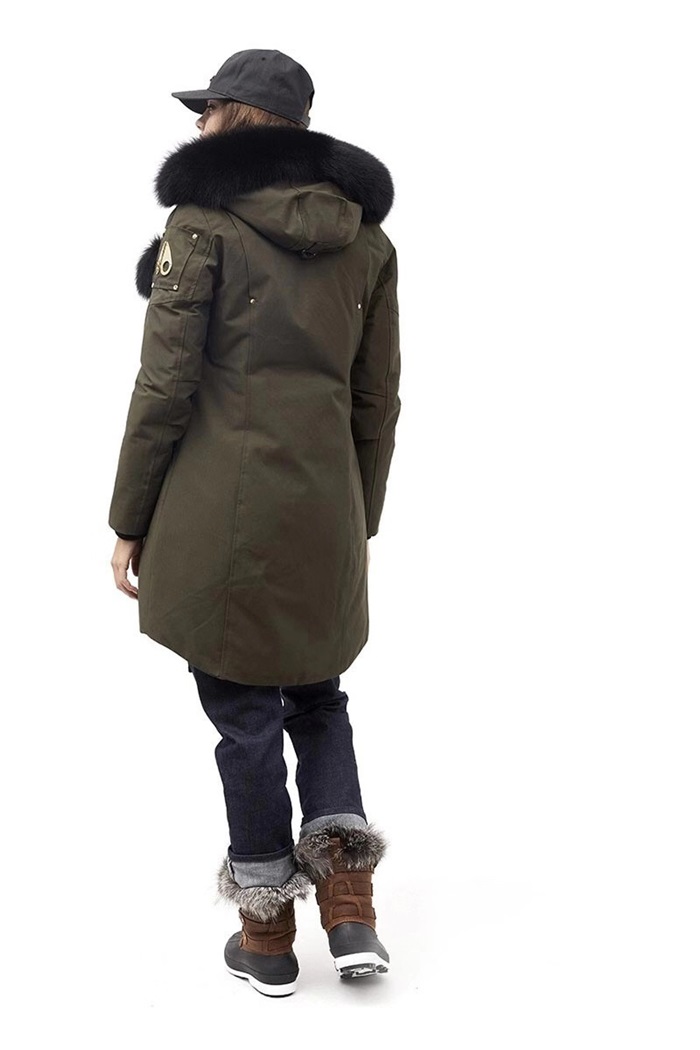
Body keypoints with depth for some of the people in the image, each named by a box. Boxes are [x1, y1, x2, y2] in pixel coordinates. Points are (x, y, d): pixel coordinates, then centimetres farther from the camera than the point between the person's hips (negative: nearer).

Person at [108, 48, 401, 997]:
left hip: (220, 508, -4)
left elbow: (165, 386, -9)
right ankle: (349, 908, 11)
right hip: (325, 507, 5)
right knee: (317, 694, 21)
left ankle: (268, 938, 20)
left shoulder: (204, 221, -7)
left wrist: (129, 521, -1)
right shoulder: (367, 236, 8)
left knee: (245, 713, 8)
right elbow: (378, 400, 10)